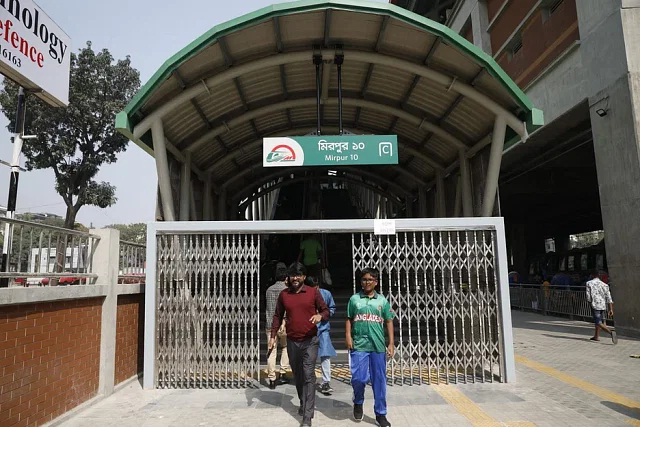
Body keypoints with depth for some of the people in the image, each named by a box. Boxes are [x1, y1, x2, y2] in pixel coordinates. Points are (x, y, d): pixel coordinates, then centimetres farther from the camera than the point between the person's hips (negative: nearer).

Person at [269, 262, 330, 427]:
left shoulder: (313, 292, -3)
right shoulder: (283, 294, 4)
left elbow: (327, 311, 1)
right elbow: (278, 316, 11)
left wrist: (320, 316, -22)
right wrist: (273, 336, 4)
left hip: (310, 341, -3)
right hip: (292, 341, 3)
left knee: (308, 376, -8)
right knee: (297, 375, 15)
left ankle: (307, 416, -4)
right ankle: (303, 403, 38)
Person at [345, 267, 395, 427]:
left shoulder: (382, 300, 6)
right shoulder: (354, 299, 4)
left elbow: (389, 322, 8)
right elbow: (349, 319, 9)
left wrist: (391, 343, 3)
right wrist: (348, 336, -5)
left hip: (378, 346, 1)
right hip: (359, 345, -1)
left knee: (379, 381, 7)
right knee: (359, 378, -4)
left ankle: (381, 414, 23)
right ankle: (358, 403, 27)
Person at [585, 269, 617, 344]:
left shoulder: (589, 283, -2)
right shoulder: (604, 285, 10)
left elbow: (588, 297, -6)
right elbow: (609, 298, 4)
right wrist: (611, 309, 4)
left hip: (595, 305, -6)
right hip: (603, 306, 6)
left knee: (599, 323, -7)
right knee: (598, 321, 21)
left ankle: (611, 332, -31)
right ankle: (596, 337, 30)